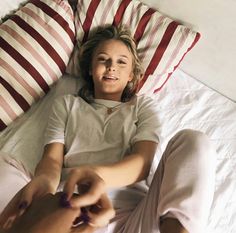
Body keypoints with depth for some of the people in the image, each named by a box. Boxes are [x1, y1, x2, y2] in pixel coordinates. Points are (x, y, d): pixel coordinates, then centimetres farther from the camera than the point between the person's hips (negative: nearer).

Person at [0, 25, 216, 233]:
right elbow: (52, 158, 7)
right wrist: (44, 179, -23)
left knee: (193, 140, -21)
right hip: (72, 215, -1)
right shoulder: (66, 103, 23)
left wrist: (99, 174, -25)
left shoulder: (143, 105, 21)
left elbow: (142, 161, 1)